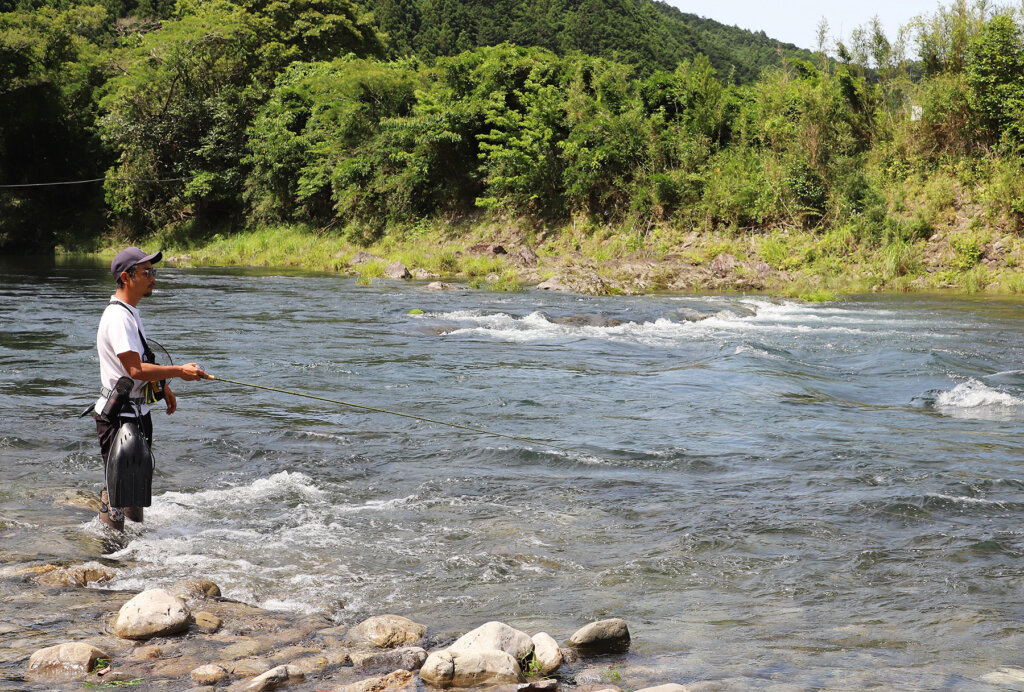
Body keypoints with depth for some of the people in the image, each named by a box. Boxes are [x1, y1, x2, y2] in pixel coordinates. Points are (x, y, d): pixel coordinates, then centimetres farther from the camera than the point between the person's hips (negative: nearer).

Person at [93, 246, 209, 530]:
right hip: (118, 414, -11)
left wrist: (162, 387, 21)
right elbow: (136, 370, -28)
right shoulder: (118, 317, -21)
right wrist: (179, 371, -24)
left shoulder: (131, 312, 13)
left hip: (138, 411, 11)